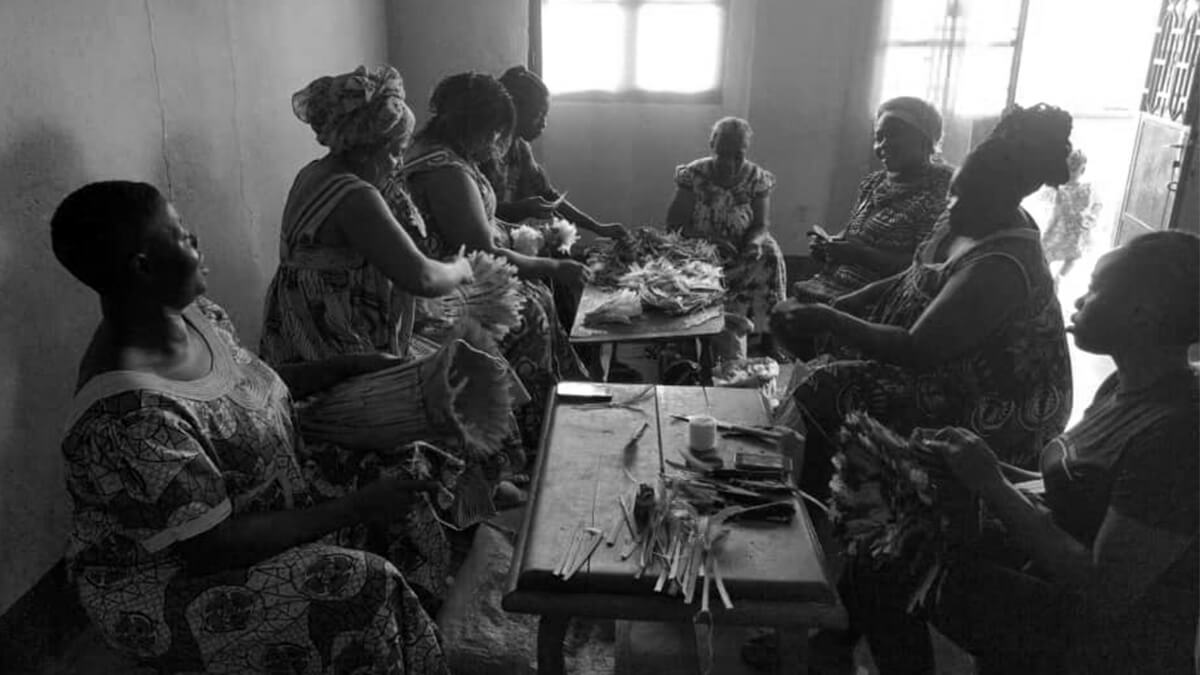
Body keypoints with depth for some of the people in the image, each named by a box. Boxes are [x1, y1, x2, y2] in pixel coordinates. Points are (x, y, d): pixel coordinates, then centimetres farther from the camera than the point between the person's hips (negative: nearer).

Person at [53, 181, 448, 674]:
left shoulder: (189, 312, -8)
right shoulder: (130, 416, -34)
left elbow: (247, 388, 11)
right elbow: (213, 546, -28)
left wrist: (347, 367, 5)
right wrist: (355, 509, -24)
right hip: (171, 575, -9)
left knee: (398, 469, 5)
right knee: (362, 586, -21)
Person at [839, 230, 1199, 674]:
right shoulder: (1122, 388, 2)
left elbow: (1105, 593, -25)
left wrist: (992, 485, -20)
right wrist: (995, 473, -6)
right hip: (1052, 587, 8)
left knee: (881, 570, -14)